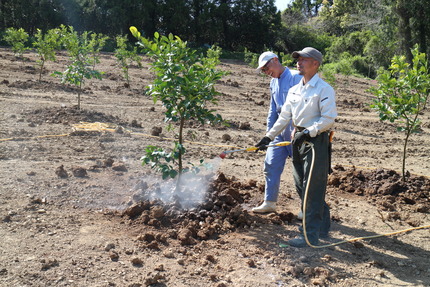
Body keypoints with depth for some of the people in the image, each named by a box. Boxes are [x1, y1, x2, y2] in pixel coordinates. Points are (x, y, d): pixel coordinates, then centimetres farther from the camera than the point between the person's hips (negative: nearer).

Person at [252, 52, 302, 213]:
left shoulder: (295, 77, -11)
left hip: (295, 129, -8)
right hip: (279, 130, 8)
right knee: (271, 165, 7)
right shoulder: (273, 83, 15)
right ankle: (270, 203, 18)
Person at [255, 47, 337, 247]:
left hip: (316, 142, -8)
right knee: (301, 186, 13)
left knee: (312, 189, -6)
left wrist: (308, 132, -22)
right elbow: (284, 117, 17)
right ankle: (322, 226, 29)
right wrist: (268, 137, 12)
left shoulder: (324, 89, -9)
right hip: (298, 141, 8)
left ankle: (311, 235, 2)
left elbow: (328, 119, -16)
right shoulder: (294, 90, 14)